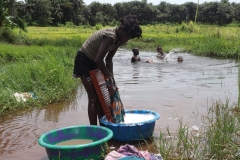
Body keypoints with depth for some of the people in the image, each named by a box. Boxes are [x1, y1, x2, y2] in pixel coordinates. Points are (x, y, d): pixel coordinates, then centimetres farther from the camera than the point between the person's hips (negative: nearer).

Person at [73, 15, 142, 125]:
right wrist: (110, 78, -22)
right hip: (84, 61, -9)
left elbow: (108, 60, -1)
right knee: (93, 98, -8)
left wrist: (111, 80, -9)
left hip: (95, 62, 9)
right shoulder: (111, 36, -30)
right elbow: (99, 60, -32)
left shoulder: (119, 38, -3)